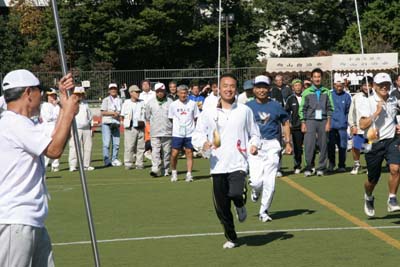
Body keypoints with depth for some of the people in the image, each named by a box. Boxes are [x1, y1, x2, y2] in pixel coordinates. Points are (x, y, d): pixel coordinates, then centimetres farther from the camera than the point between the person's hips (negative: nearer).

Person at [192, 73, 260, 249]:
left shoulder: (245, 111, 7)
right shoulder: (209, 113, 5)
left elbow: (254, 134, 16)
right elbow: (197, 135, 7)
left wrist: (253, 145, -5)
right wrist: (203, 144, -15)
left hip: (238, 163, -1)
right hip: (218, 165, 1)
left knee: (235, 193, -27)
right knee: (221, 207, 4)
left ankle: (240, 205, 12)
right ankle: (231, 238, 25)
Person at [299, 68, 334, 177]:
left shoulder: (326, 92, 9)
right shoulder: (307, 92, 6)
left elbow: (330, 108, 8)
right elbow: (302, 109, 6)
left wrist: (328, 122, -1)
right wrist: (303, 123, -1)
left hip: (323, 121, 1)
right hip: (310, 120, -1)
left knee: (323, 145, 1)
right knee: (309, 145, -7)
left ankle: (321, 168, 9)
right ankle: (308, 168, -1)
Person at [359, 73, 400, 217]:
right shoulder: (368, 102, -7)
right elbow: (362, 125, -17)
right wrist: (376, 113, -23)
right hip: (374, 143, -2)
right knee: (372, 180, 5)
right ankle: (368, 198, 37)